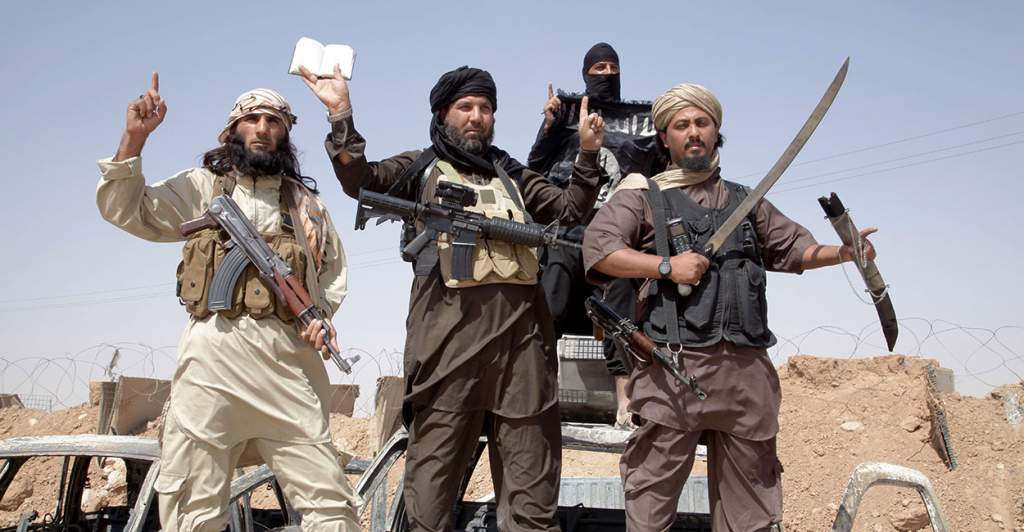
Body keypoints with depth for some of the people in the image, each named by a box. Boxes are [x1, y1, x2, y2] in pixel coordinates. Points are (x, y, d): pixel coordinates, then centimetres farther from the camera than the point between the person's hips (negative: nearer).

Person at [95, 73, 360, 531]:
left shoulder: (305, 201, 20)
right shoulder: (204, 187, 16)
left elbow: (333, 270, 24)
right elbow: (124, 210, 9)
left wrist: (323, 313, 5)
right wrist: (134, 138, -1)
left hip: (287, 355, 1)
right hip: (214, 347, -1)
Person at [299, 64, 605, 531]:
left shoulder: (512, 174, 28)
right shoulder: (421, 168, 17)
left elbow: (570, 210, 23)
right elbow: (359, 180, 1)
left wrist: (587, 155, 13)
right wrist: (341, 113, -8)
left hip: (521, 323, 3)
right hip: (450, 321, -3)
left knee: (531, 459, 4)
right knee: (436, 453, -2)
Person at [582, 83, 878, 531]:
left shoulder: (746, 201, 23)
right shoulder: (643, 195, 9)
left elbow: (794, 248, 24)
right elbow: (598, 249, -4)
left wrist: (841, 253, 5)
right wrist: (667, 266, -11)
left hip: (746, 369, 4)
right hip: (674, 367, -4)